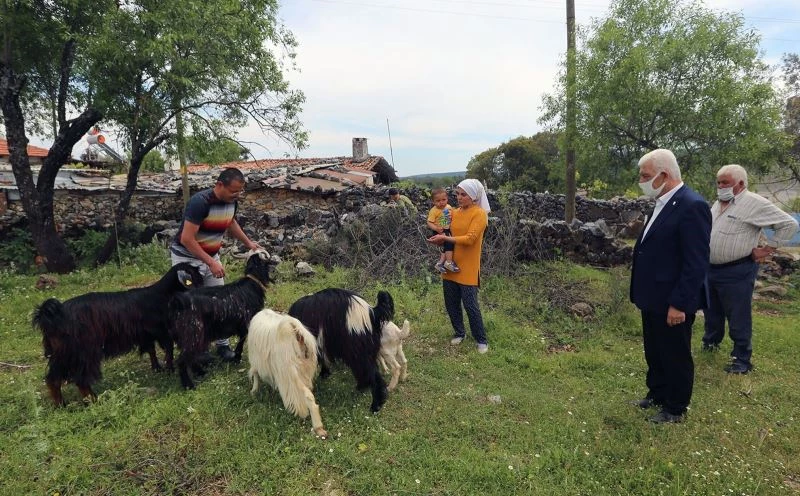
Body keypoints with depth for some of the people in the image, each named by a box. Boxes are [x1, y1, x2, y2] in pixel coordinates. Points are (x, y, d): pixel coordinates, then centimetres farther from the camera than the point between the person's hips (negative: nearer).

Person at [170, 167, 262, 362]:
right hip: (187, 256, -6)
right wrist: (211, 263, -29)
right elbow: (186, 239, -29)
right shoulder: (200, 201, -29)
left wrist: (248, 243, 8)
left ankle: (223, 344, 15)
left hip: (211, 255, 7)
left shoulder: (232, 202, -7)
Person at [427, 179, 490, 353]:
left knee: (470, 305, -1)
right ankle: (459, 332, 34)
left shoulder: (479, 214, -11)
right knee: (451, 303, 13)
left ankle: (481, 340, 17)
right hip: (450, 265, 6)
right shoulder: (455, 212, 8)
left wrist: (445, 238, -21)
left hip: (467, 268, -6)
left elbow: (469, 239, -21)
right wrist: (441, 239, -8)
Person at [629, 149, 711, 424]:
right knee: (654, 352, 22)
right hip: (653, 298, 9)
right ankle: (657, 394, 41)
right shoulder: (663, 203, 8)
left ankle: (675, 409, 27)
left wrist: (679, 304, -21)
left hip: (672, 302, -9)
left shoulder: (692, 206, -20)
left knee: (675, 355, 10)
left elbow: (696, 263, -23)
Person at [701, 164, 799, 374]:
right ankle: (710, 342, 40)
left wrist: (768, 249, -11)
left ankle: (742, 359, 14)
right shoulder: (718, 203, 9)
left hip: (736, 272, -7)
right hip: (711, 269, 7)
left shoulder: (755, 203, -14)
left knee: (738, 318, 2)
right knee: (712, 311, 21)